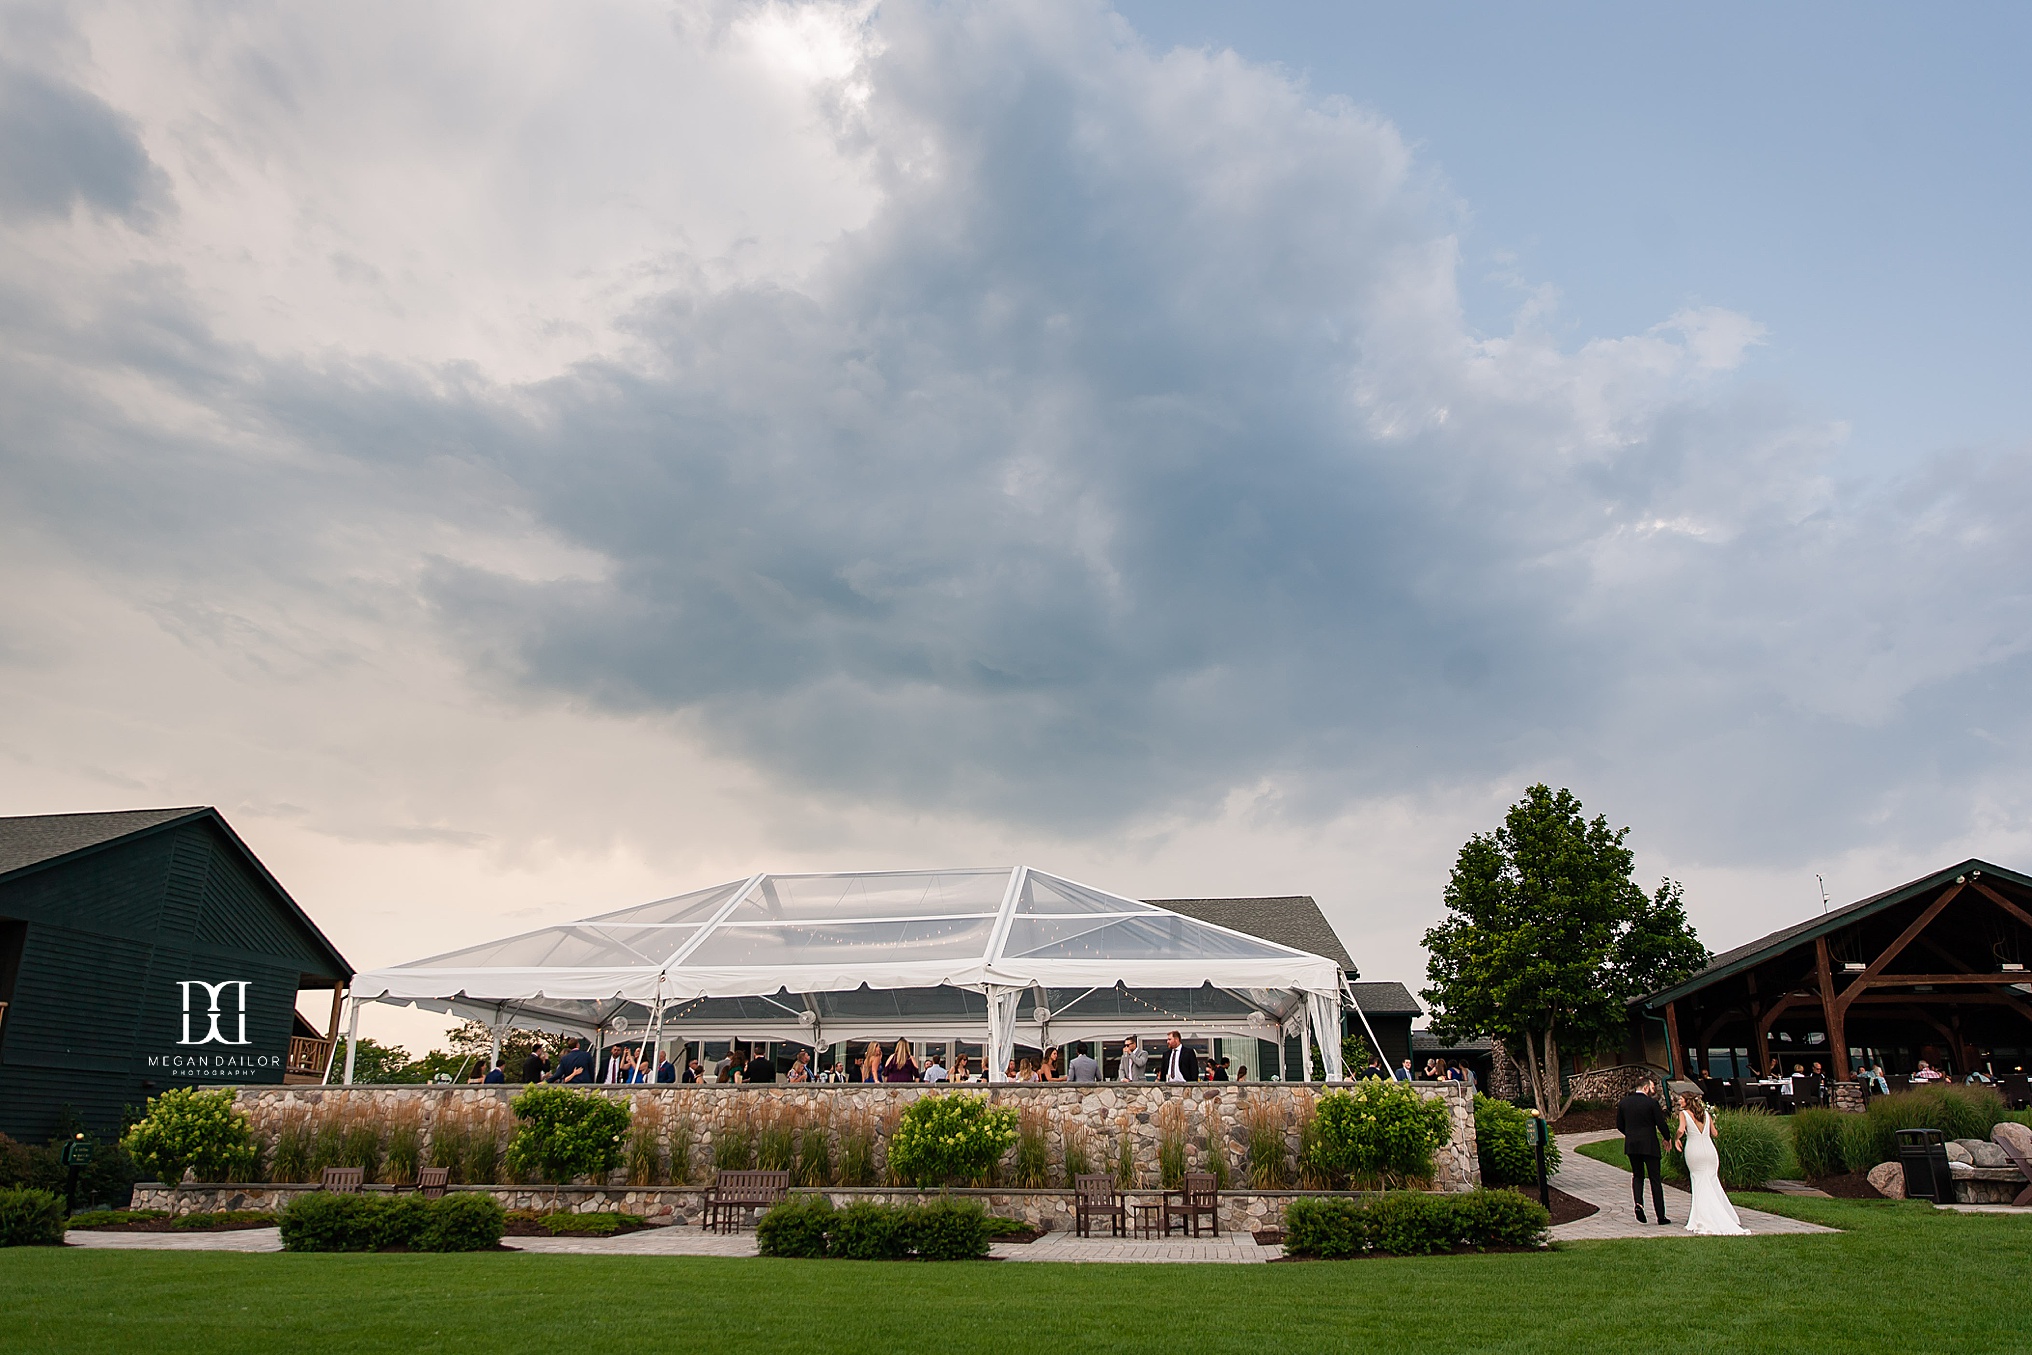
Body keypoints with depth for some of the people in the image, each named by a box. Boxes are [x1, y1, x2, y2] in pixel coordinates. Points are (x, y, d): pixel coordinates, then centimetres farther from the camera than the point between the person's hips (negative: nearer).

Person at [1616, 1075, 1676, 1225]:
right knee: (1655, 1180, 6)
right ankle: (1661, 1216, 9)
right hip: (1650, 1145, -4)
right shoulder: (1652, 1103, -11)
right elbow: (1661, 1124, -9)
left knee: (1637, 1175, 18)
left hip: (1631, 1145, 4)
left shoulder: (1623, 1103, 3)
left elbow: (1619, 1125, 8)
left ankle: (1638, 1203, -5)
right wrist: (1668, 1139, 11)